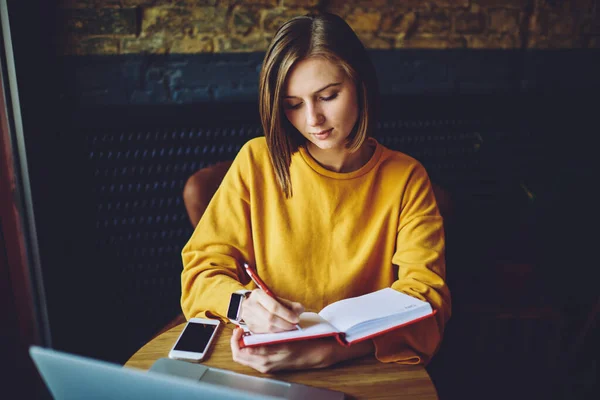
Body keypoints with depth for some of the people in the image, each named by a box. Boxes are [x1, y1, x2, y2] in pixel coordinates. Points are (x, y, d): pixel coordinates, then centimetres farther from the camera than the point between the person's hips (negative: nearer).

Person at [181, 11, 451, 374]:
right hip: (266, 363, 1)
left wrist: (328, 350, -30)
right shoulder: (257, 161, -3)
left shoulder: (406, 178, -3)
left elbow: (425, 296, -12)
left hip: (367, 365, 0)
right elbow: (203, 266, -1)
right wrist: (243, 303, -24)